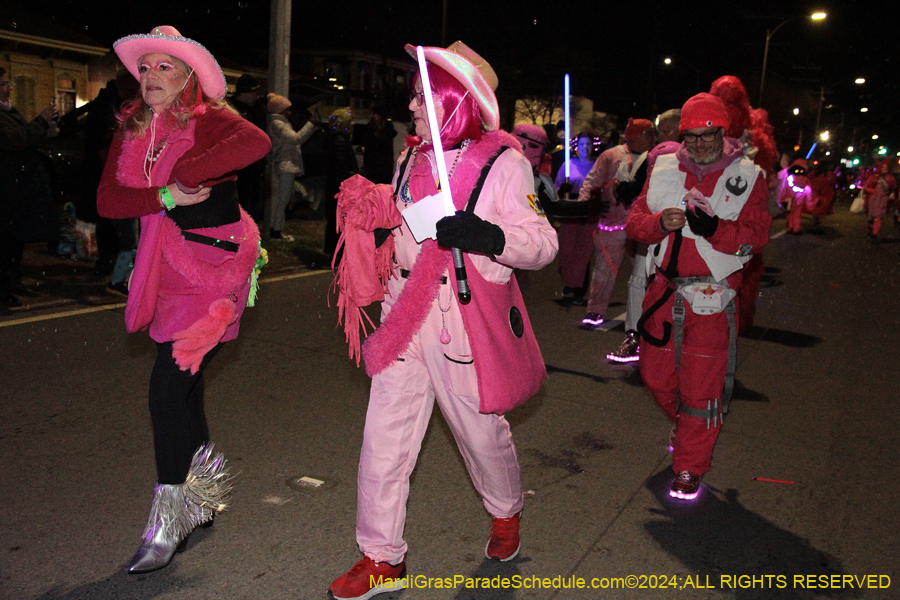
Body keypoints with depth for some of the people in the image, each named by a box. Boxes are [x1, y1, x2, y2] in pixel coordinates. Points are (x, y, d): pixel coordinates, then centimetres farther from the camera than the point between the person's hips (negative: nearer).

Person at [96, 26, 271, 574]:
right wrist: (167, 195, -17)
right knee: (181, 389, 16)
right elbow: (108, 200, -1)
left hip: (213, 269, -7)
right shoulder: (131, 130, 10)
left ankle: (168, 523, 8)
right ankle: (208, 486, 40)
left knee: (169, 390, -9)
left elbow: (258, 143, -32)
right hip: (167, 273, 7)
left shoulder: (210, 121, -9)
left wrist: (184, 174, -25)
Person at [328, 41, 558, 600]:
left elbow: (544, 242, -13)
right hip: (404, 316, 6)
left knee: (482, 430, 12)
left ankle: (507, 513, 44)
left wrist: (487, 236, -28)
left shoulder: (504, 163, -7)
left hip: (467, 321, -5)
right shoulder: (411, 161, 14)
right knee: (384, 436, 3)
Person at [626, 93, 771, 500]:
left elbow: (756, 236, -7)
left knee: (702, 386, 1)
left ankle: (690, 468, 19)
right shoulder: (663, 170, 7)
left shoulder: (748, 177, 0)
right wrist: (660, 223, -19)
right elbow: (634, 222, 3)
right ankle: (684, 423, 45)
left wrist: (715, 228, -26)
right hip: (663, 292, 4)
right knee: (655, 374, 14)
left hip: (712, 297, -3)